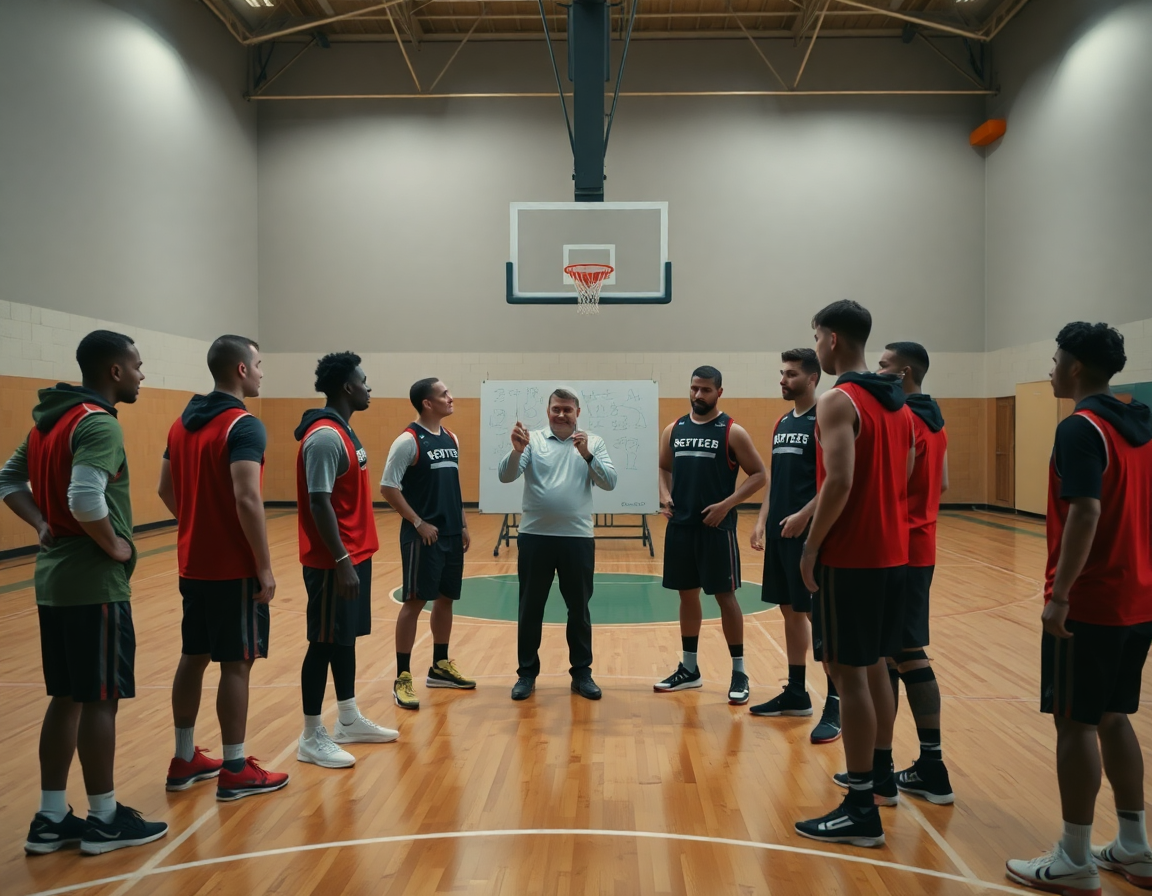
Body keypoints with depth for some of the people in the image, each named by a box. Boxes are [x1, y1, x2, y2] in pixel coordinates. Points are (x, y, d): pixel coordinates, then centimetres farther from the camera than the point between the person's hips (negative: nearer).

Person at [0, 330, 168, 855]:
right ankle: (104, 819, 13)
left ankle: (51, 819, 22)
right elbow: (85, 498, -30)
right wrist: (114, 545, -16)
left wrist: (44, 526, 10)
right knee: (100, 700, 1)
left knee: (67, 697, 15)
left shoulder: (49, 420, 12)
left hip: (55, 578, 9)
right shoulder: (98, 423, -17)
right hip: (94, 583, -9)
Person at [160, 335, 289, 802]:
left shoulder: (183, 422, 10)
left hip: (193, 563, 8)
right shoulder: (243, 425, -17)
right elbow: (247, 500, -25)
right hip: (234, 567, -8)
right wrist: (265, 567, -19)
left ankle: (184, 760, 26)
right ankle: (235, 770, 8)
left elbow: (166, 490, 16)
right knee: (236, 664, 0)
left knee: (193, 657, 15)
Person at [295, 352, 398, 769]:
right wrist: (341, 562, -24)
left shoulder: (343, 430, 13)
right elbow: (319, 504, -23)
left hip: (354, 554, 10)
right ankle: (312, 738, 9)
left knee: (346, 637, 16)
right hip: (333, 562, -10)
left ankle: (349, 721, 28)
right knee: (325, 642, -1)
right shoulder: (325, 436, -19)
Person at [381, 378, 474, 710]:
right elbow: (387, 487, -14)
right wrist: (418, 523, -15)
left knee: (446, 598, 13)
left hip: (451, 535, 8)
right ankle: (402, 677, 4)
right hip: (423, 535, -7)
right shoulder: (408, 441, -12)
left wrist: (463, 525, 14)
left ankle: (440, 667, 26)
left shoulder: (451, 439, 11)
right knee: (415, 601, -4)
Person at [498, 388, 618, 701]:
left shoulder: (593, 443, 4)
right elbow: (506, 476, -9)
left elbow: (610, 482, -6)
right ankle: (527, 672, 20)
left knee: (579, 608, 10)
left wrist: (587, 455, -21)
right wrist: (517, 451, -28)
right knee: (530, 608, 8)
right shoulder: (533, 441, 1)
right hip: (534, 536, 0)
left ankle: (582, 672, 22)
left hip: (578, 537, 1)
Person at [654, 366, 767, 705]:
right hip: (680, 526, 5)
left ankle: (739, 673, 11)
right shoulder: (674, 430, 9)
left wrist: (727, 504, -16)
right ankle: (689, 668, 24)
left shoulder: (732, 432, -6)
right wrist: (665, 496, 1)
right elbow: (663, 467, 21)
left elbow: (758, 474, -5)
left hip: (716, 527, -5)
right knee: (687, 594, 12)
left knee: (725, 595, -1)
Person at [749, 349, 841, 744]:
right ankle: (796, 693, 24)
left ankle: (836, 704, 3)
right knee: (790, 610, 13)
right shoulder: (782, 423, 16)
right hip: (780, 532, 8)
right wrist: (762, 521, 13)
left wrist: (803, 515, -24)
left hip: (809, 533, -8)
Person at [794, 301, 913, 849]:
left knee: (850, 675, -3)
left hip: (849, 557, -9)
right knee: (875, 665, 20)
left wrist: (811, 545, -14)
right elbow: (903, 480, 15)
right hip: (892, 553, 9)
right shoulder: (897, 402, 13)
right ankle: (881, 771, 34)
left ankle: (861, 810, 3)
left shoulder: (838, 401, -14)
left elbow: (839, 482, -24)